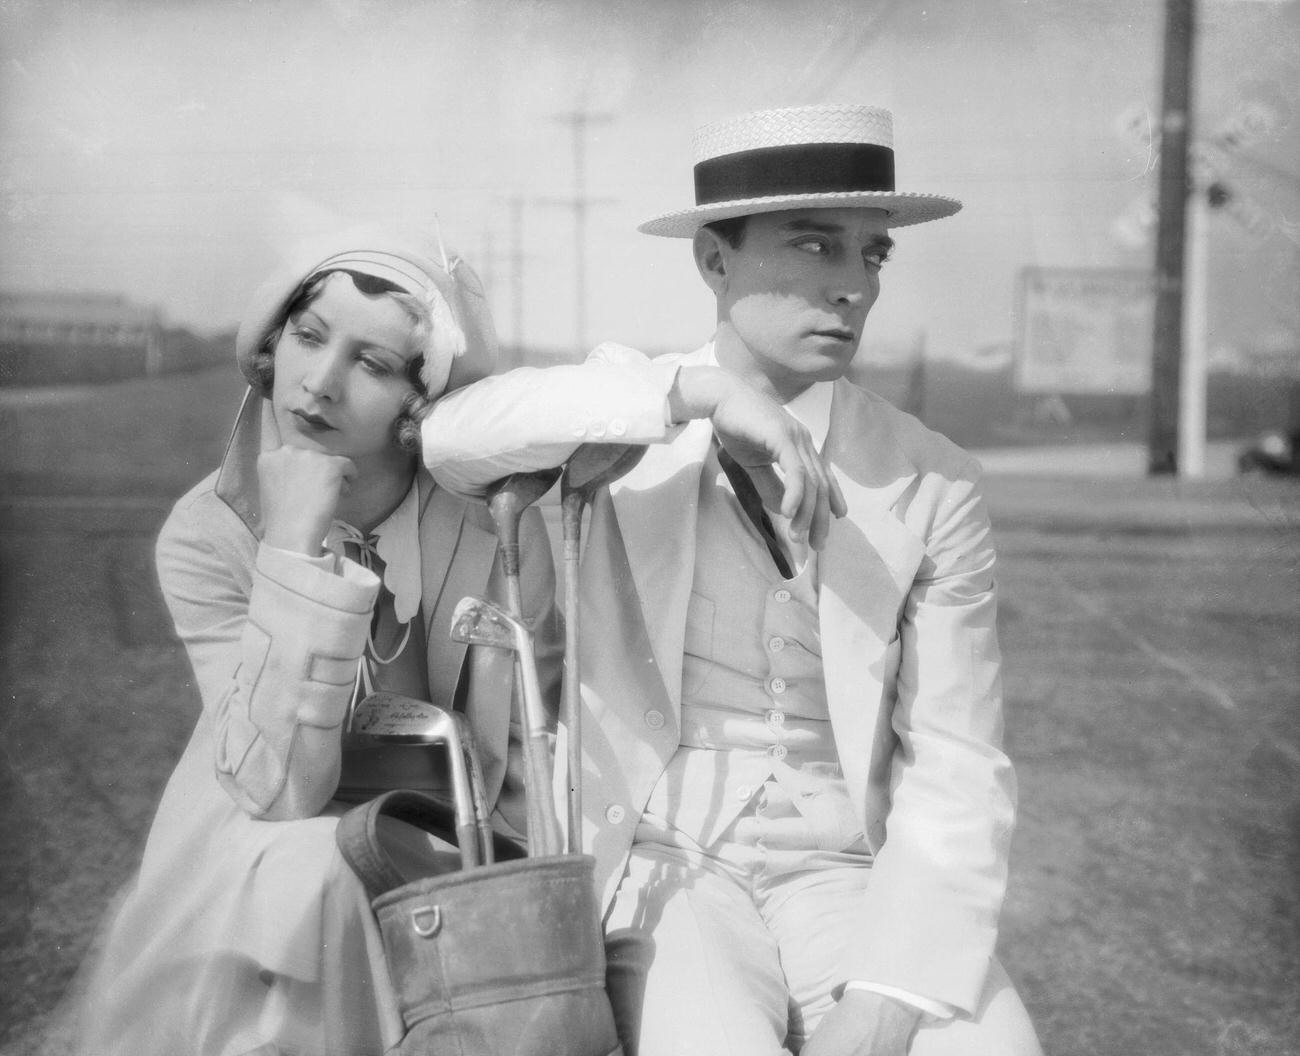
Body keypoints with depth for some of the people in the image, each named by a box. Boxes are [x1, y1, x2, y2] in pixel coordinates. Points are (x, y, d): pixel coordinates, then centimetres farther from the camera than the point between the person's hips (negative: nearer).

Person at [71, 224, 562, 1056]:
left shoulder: (495, 527, -12)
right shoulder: (207, 534, -12)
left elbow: (535, 774, 2)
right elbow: (278, 788, -24)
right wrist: (296, 551, -30)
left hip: (450, 870, 1)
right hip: (260, 889, 0)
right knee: (293, 876, -31)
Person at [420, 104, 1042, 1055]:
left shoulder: (935, 488, -1)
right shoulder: (622, 427, 0)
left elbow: (956, 769, -4)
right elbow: (453, 436, -20)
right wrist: (692, 391, -28)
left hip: (844, 880, 2)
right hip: (653, 875, -1)